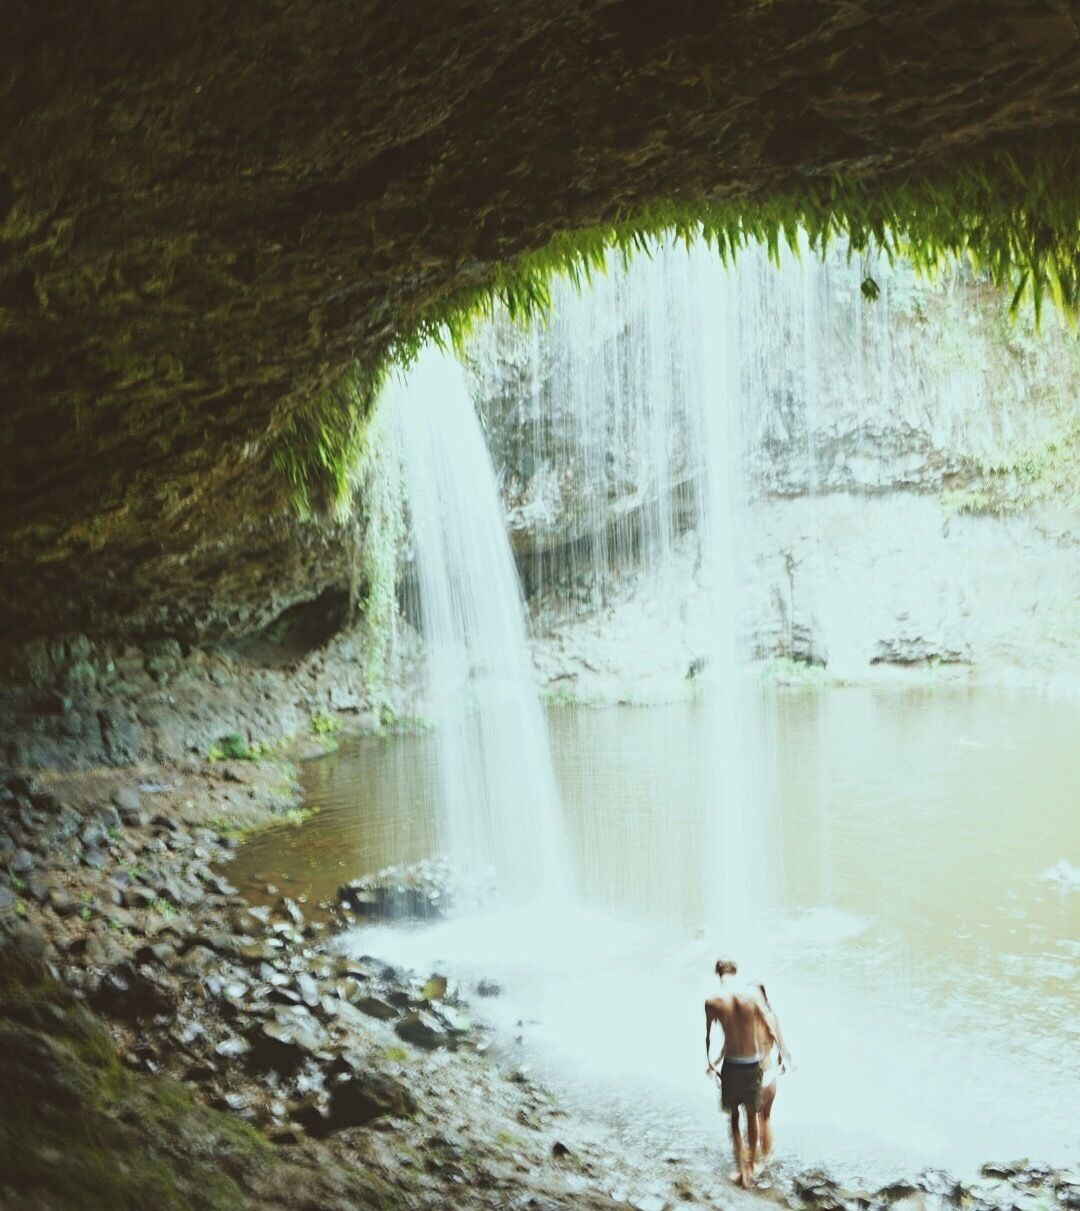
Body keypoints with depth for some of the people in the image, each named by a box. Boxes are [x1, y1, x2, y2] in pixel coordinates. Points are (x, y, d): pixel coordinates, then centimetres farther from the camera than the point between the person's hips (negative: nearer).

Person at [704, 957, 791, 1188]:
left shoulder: (713, 1002, -9)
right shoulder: (753, 993, -8)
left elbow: (708, 1037, 1)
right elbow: (772, 1027, -4)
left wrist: (710, 1063, 14)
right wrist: (782, 1054, 7)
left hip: (732, 1065, -1)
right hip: (755, 1064, 1)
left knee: (734, 1117, 14)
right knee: (753, 1116, 17)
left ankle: (742, 1170, 10)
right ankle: (751, 1166, 29)